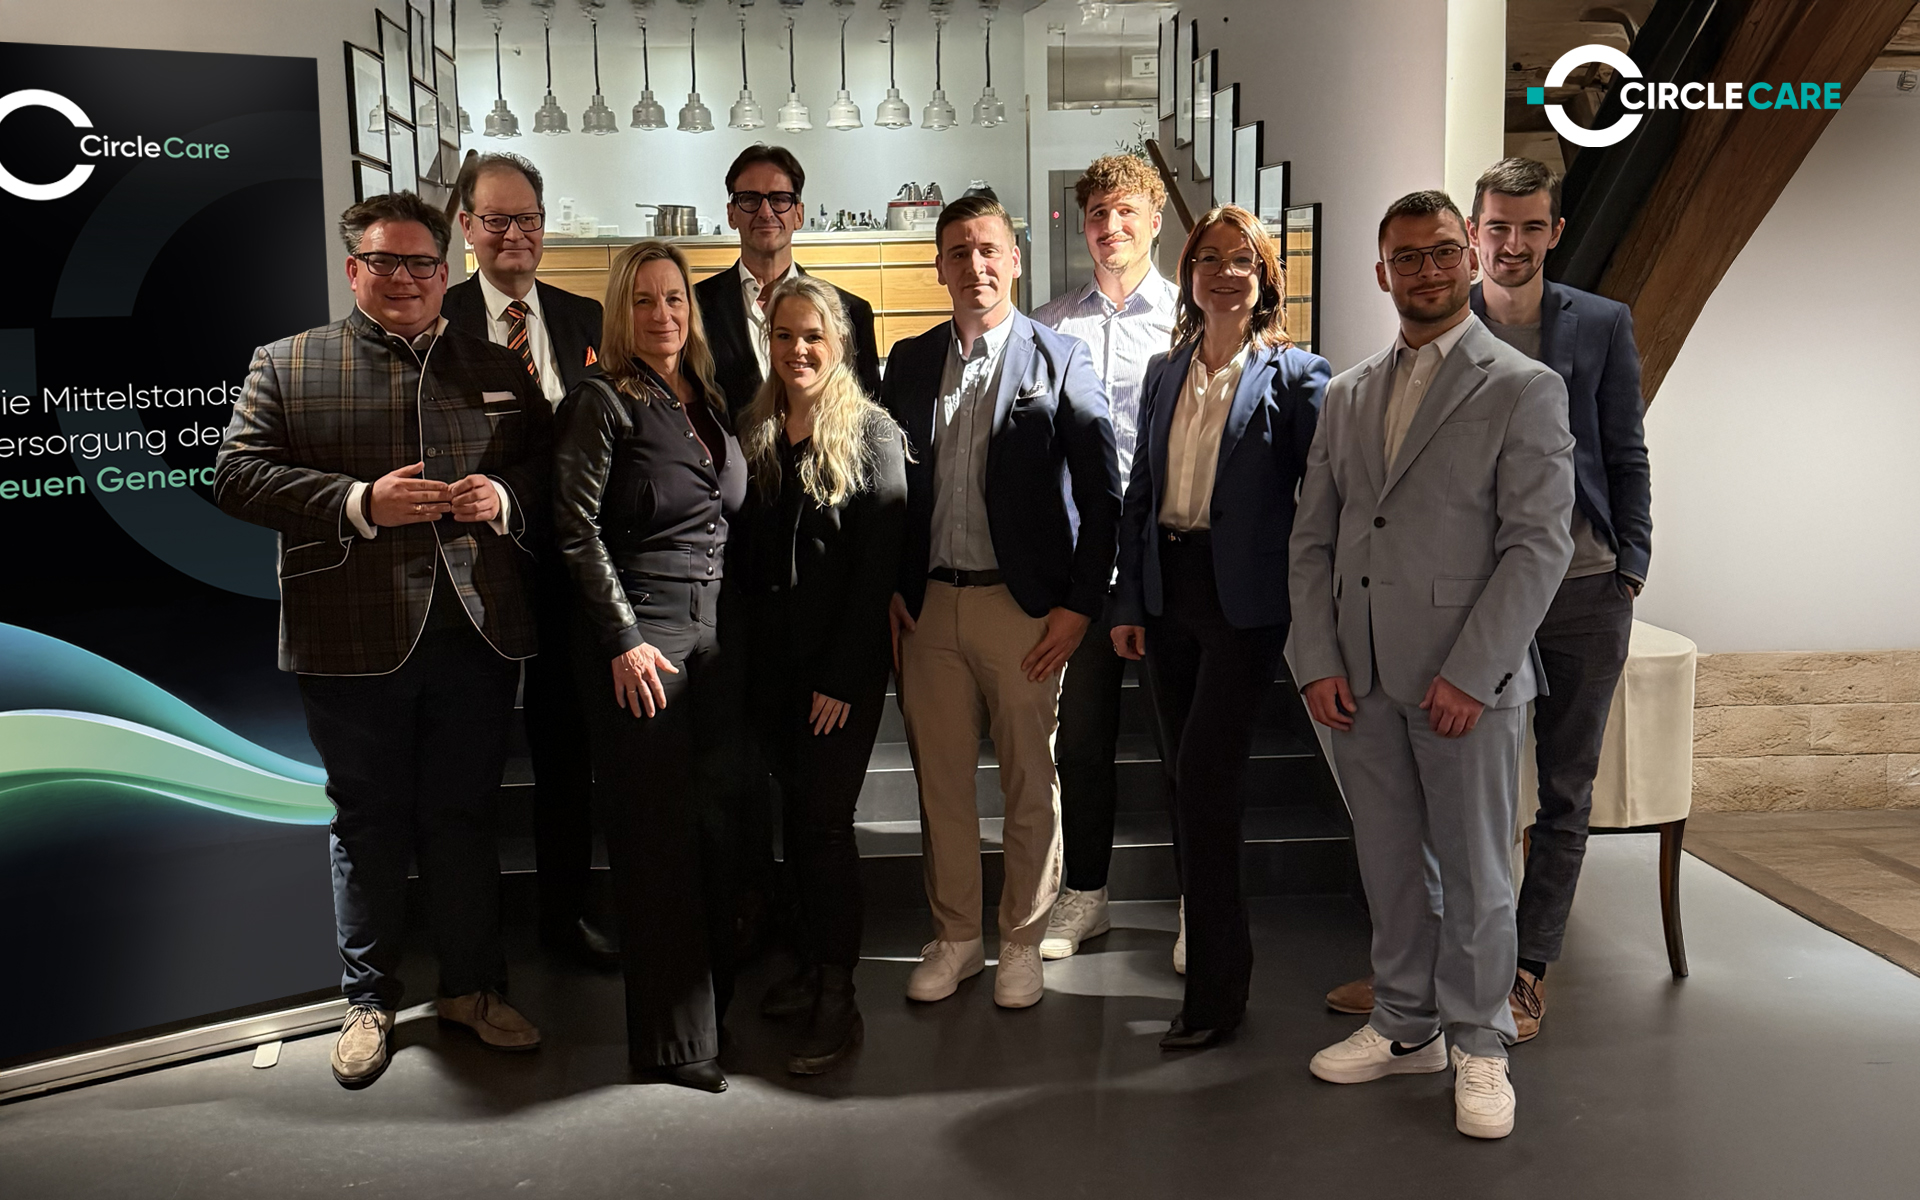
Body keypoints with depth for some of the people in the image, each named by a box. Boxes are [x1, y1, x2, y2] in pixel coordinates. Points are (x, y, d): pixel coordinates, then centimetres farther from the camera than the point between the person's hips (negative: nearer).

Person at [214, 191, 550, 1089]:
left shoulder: (498, 370, 11)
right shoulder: (285, 365, 4)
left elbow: (548, 469, 13)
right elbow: (236, 475, -4)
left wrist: (507, 498, -10)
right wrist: (360, 503, -17)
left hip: (478, 636, 2)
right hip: (354, 641, -2)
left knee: (464, 818, 12)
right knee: (368, 825, 11)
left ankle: (473, 988, 27)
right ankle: (369, 999, 27)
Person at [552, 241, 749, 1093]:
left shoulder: (710, 402, 15)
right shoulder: (603, 402, -3)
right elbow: (578, 529, -9)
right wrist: (623, 642, -13)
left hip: (714, 631, 6)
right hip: (639, 634, -6)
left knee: (712, 821, 7)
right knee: (656, 834, -3)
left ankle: (714, 1003, 20)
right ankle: (672, 1039, 6)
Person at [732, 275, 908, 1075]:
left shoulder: (871, 434, -6)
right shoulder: (752, 432, 9)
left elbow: (878, 565, -10)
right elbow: (741, 552, 10)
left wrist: (842, 676, -14)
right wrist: (747, 650, 1)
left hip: (843, 664, -5)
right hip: (771, 660, 5)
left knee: (824, 820, -5)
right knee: (796, 814, 11)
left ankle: (838, 1001, 3)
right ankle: (814, 963, 25)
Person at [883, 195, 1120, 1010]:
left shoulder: (1060, 361, -2)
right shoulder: (909, 361, 9)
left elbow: (1103, 495, -5)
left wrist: (1080, 605, -9)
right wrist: (889, 591, 4)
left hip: (1023, 607, -3)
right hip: (927, 606, 3)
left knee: (1030, 786, 7)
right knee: (940, 781, 10)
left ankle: (1022, 943, 24)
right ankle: (954, 937, 27)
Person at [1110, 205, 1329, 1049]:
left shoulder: (1296, 375, -3)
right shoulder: (1166, 372, 13)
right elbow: (1140, 493, 13)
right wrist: (1127, 600, 8)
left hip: (1245, 598, -5)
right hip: (1168, 590, 6)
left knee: (1205, 780, -9)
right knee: (1189, 780, 11)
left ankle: (1215, 990, 4)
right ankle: (1215, 951, 28)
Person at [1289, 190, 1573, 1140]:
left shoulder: (1523, 389, -2)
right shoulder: (1346, 396, 13)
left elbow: (1539, 544, -9)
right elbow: (1312, 539, 11)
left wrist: (1470, 672, -16)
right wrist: (1317, 661, 0)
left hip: (1466, 678, -4)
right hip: (1360, 680, 5)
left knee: (1473, 873, 6)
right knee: (1389, 866, 14)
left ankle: (1478, 1045, 24)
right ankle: (1407, 1026, 30)